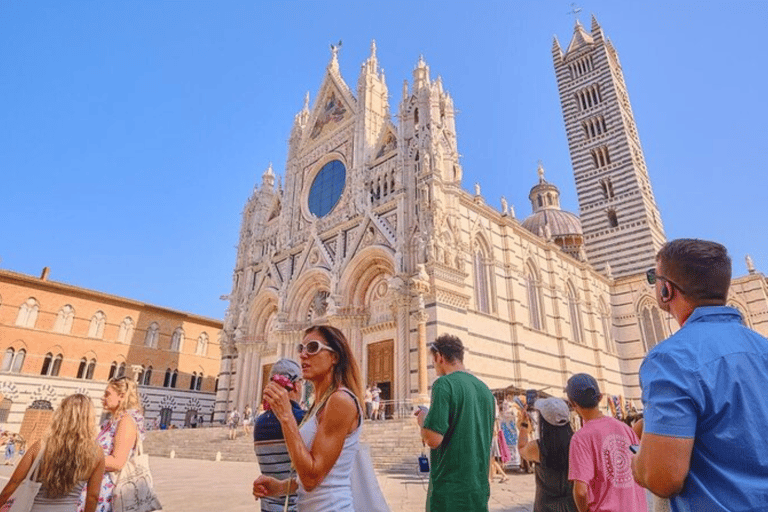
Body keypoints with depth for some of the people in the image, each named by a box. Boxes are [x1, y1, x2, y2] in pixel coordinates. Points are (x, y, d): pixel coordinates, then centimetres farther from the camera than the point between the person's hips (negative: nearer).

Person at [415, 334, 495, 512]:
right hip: (480, 488, 7)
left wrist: (423, 420, -2)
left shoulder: (444, 384, -16)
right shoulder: (485, 389, 6)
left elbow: (433, 439, -22)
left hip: (449, 491, -7)